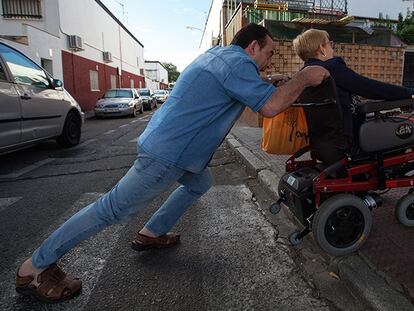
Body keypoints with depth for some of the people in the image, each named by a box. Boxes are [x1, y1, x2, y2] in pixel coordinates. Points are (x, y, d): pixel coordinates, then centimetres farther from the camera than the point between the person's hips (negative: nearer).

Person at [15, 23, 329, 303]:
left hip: (167, 143, 10)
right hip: (167, 153, -10)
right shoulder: (238, 62, -14)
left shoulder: (220, 53, 17)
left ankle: (151, 234, 30)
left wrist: (265, 84, 20)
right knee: (114, 208, -2)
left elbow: (236, 90, 32)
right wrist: (303, 78, -4)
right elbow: (270, 107, -18)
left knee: (200, 184, 25)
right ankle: (35, 267, 14)